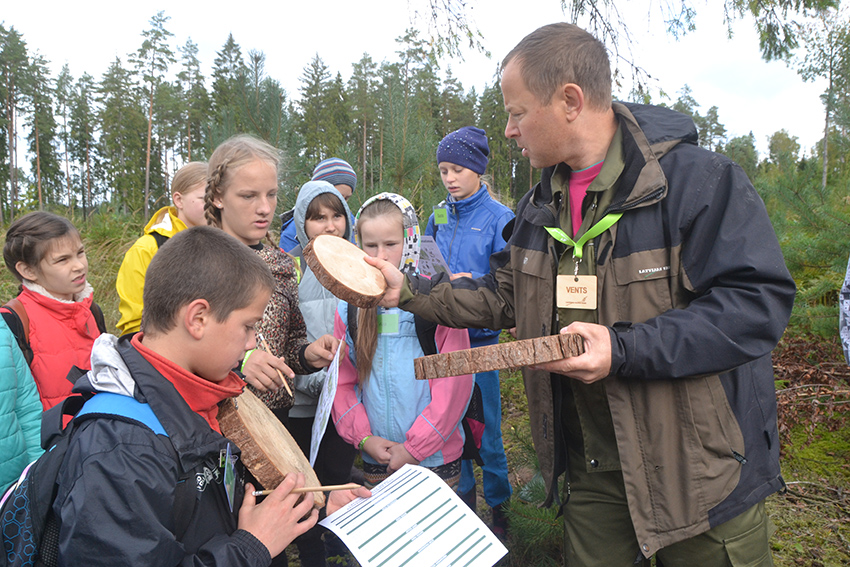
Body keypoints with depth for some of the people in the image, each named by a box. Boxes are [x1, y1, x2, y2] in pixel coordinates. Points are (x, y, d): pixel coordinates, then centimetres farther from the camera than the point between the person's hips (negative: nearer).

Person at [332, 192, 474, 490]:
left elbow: (454, 381, -11)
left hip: (435, 456, -3)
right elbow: (341, 381, 5)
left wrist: (415, 447, -11)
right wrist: (363, 437, -7)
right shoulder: (349, 306, 2)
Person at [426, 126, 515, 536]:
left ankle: (498, 504, 23)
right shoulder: (438, 218, 9)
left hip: (480, 336, -5)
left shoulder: (499, 218, -6)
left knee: (485, 425, 3)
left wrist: (475, 282, -27)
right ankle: (463, 496, 33)